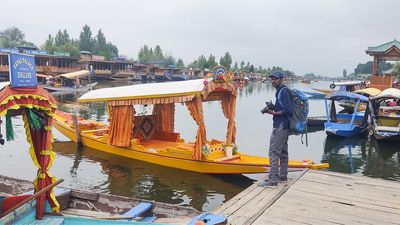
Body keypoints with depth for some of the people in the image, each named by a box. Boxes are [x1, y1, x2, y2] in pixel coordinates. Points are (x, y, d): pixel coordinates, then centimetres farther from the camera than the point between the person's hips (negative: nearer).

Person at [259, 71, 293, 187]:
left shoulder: (284, 91, -14)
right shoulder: (280, 91, 16)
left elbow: (288, 110, -20)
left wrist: (274, 113, -17)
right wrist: (273, 108, 7)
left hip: (280, 126, -11)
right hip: (283, 126, 11)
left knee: (274, 152, -9)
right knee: (283, 151, 16)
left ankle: (273, 180, -7)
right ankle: (282, 175, 26)